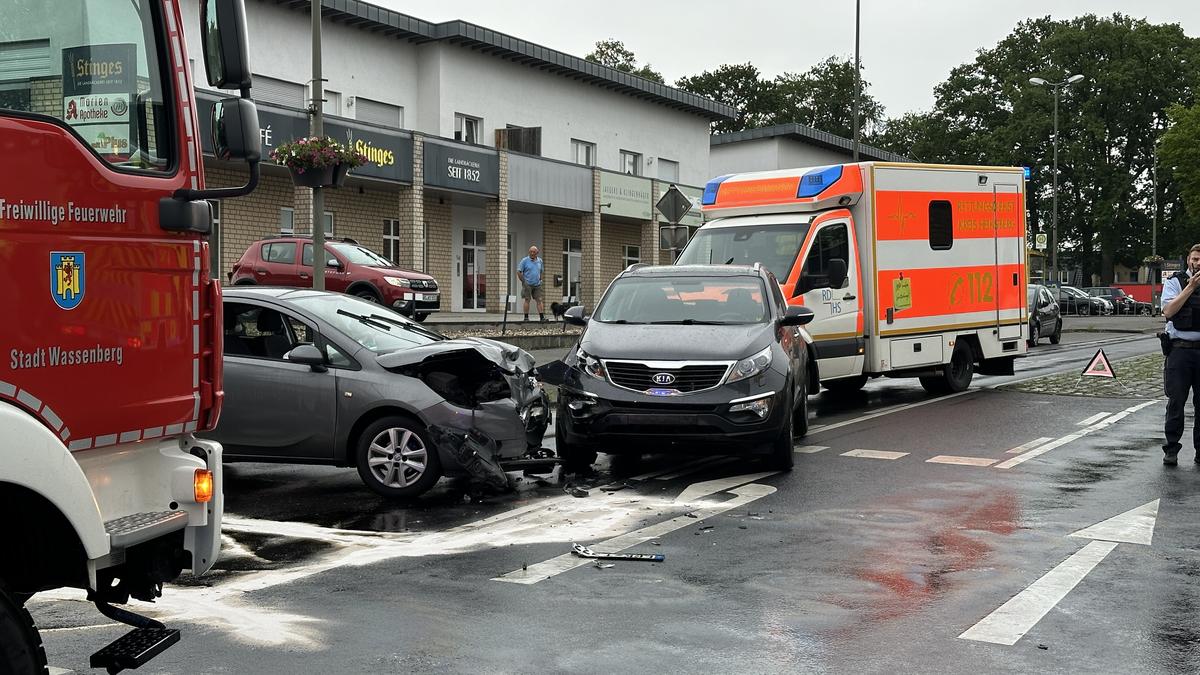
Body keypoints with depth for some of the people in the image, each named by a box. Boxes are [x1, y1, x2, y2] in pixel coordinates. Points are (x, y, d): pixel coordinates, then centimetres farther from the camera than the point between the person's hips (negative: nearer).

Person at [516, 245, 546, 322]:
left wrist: (540, 280, 11)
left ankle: (542, 317, -2)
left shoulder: (539, 261, 11)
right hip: (528, 284, -4)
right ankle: (526, 317, 2)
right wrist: (523, 281, -6)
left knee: (539, 300, 0)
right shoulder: (525, 260, -3)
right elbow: (519, 272, -4)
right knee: (527, 300, -3)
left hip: (537, 285, 4)